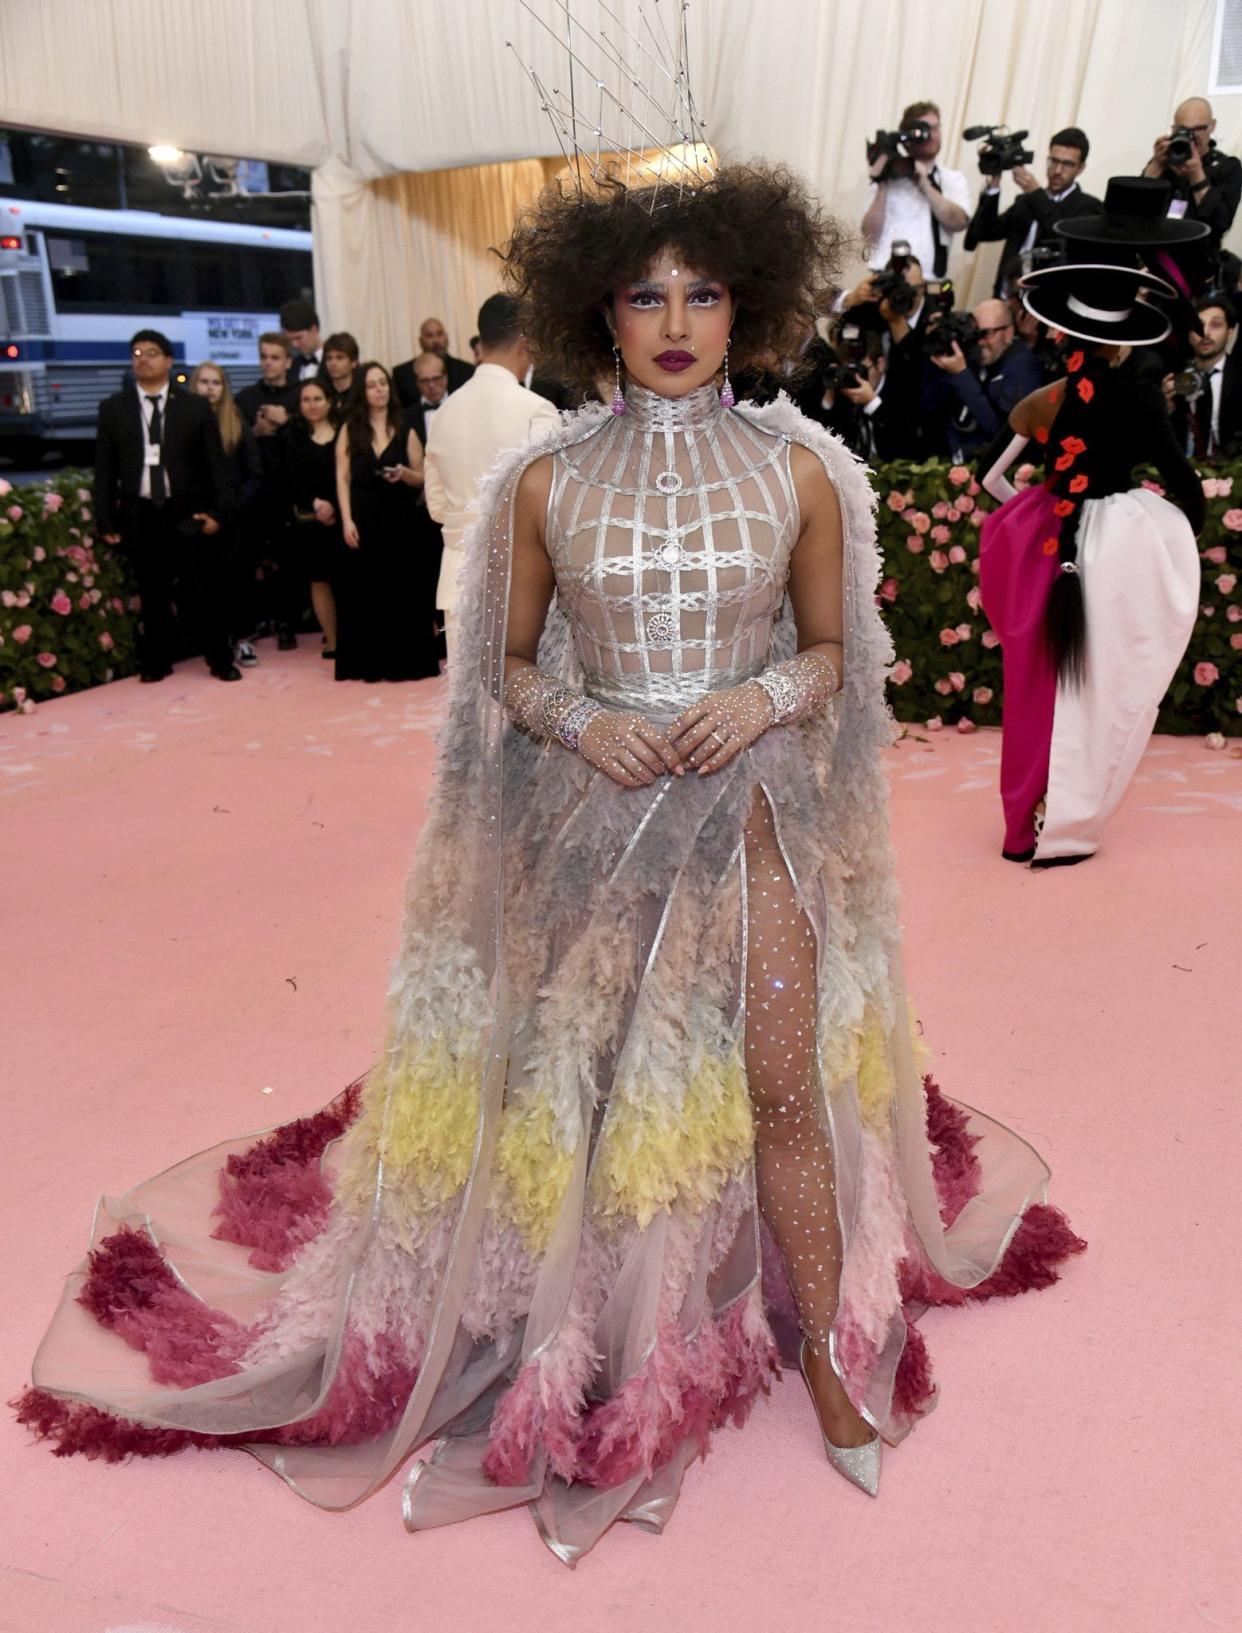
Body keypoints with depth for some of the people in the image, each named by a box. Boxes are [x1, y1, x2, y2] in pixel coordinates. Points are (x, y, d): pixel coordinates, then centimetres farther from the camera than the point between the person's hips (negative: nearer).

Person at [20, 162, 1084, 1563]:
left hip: (748, 813, 0)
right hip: (591, 814, 0)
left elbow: (835, 651, 8)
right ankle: (578, 1344, 34)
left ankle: (829, 1346, 27)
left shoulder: (799, 472, 0)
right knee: (581, 1078, 11)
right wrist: (584, 723, -14)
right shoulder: (546, 483, -2)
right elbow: (509, 663, 6)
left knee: (788, 1085, 3)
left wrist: (763, 699, -13)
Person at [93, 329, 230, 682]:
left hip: (187, 513, -1)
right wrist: (106, 520, 0)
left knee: (202, 590, 2)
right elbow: (104, 469, 6)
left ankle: (220, 659, 15)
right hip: (139, 516, 1)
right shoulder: (113, 408, 7)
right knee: (152, 593, 9)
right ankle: (156, 661, 21)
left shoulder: (196, 405, 4)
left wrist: (216, 511, -5)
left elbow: (215, 463, 3)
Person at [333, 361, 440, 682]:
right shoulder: (349, 430, 6)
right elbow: (343, 478, 2)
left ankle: (405, 661, 9)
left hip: (400, 520, 0)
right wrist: (346, 520, -8)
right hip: (364, 520, 0)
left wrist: (404, 473, -15)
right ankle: (367, 663, 7)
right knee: (365, 589, 1)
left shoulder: (406, 432, 7)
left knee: (402, 587, 1)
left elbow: (421, 478, 8)